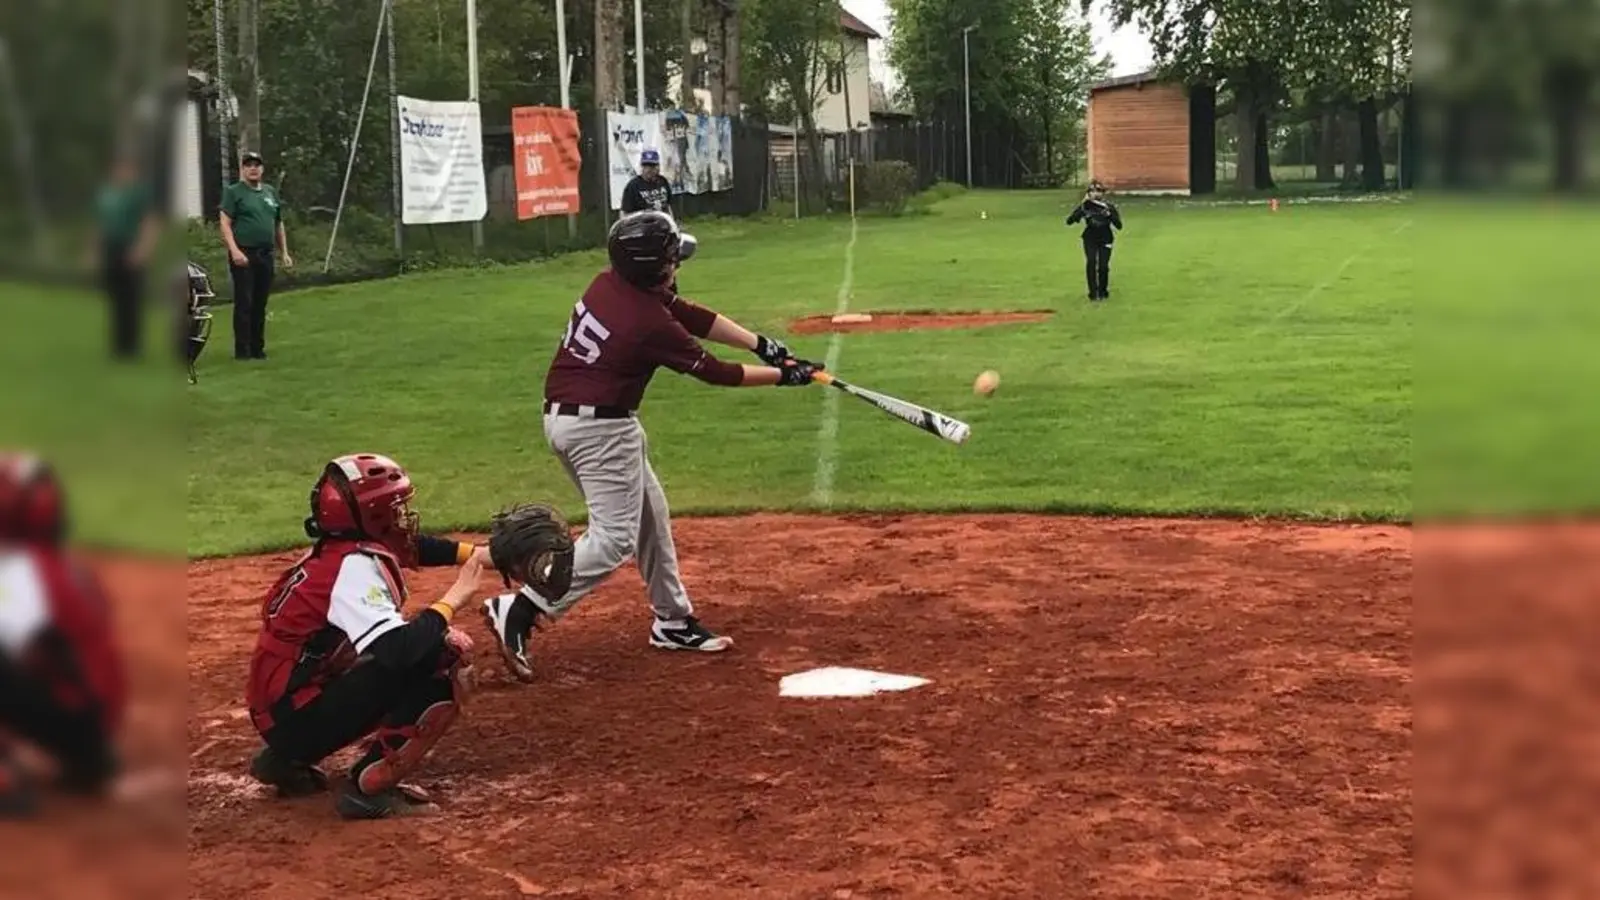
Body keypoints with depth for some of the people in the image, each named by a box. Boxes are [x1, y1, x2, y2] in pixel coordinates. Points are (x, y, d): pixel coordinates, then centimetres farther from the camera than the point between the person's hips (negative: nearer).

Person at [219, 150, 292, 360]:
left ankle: (258, 348, 15)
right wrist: (234, 251, -20)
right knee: (244, 304, -6)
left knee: (260, 305, 8)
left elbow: (279, 225, 22)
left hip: (266, 255, 5)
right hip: (243, 255, -5)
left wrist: (284, 253, 16)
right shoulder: (233, 192, 0)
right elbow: (225, 223, -8)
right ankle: (242, 350, -3)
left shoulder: (271, 192, 17)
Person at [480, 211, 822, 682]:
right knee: (615, 537, -8)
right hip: (600, 427, -10)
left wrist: (761, 344, 3)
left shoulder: (609, 283, 3)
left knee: (650, 516, 19)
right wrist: (783, 375, 3)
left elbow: (693, 315, 7)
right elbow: (715, 373, -8)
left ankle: (673, 621, 28)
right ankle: (519, 611, -15)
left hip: (564, 415, 10)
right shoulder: (651, 323, -20)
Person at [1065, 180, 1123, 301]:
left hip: (1105, 239, 0)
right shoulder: (1085, 206, -10)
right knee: (1091, 263, -19)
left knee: (1103, 266, -8)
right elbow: (1069, 221, -18)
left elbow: (1119, 226, -15)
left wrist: (1110, 214, -31)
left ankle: (1103, 292, 16)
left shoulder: (1109, 206, -11)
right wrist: (1081, 210, -32)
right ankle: (1093, 293, -9)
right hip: (1090, 239, 0)